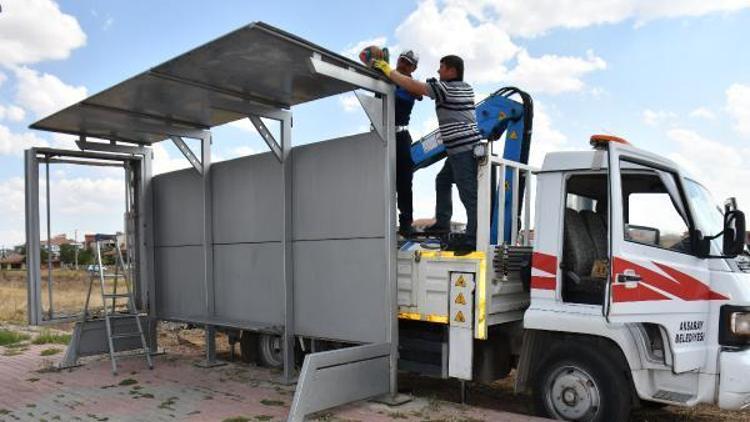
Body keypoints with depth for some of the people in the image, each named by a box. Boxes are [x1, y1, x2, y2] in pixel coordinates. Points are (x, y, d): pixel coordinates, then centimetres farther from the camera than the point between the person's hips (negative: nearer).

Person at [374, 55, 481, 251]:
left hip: (462, 148, -10)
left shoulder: (444, 87, -9)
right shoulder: (466, 88, 18)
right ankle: (442, 223, 22)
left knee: (469, 194, -10)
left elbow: (412, 86, -10)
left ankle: (473, 239, -8)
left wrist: (387, 69, -1)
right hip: (468, 145, 10)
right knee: (442, 181, 20)